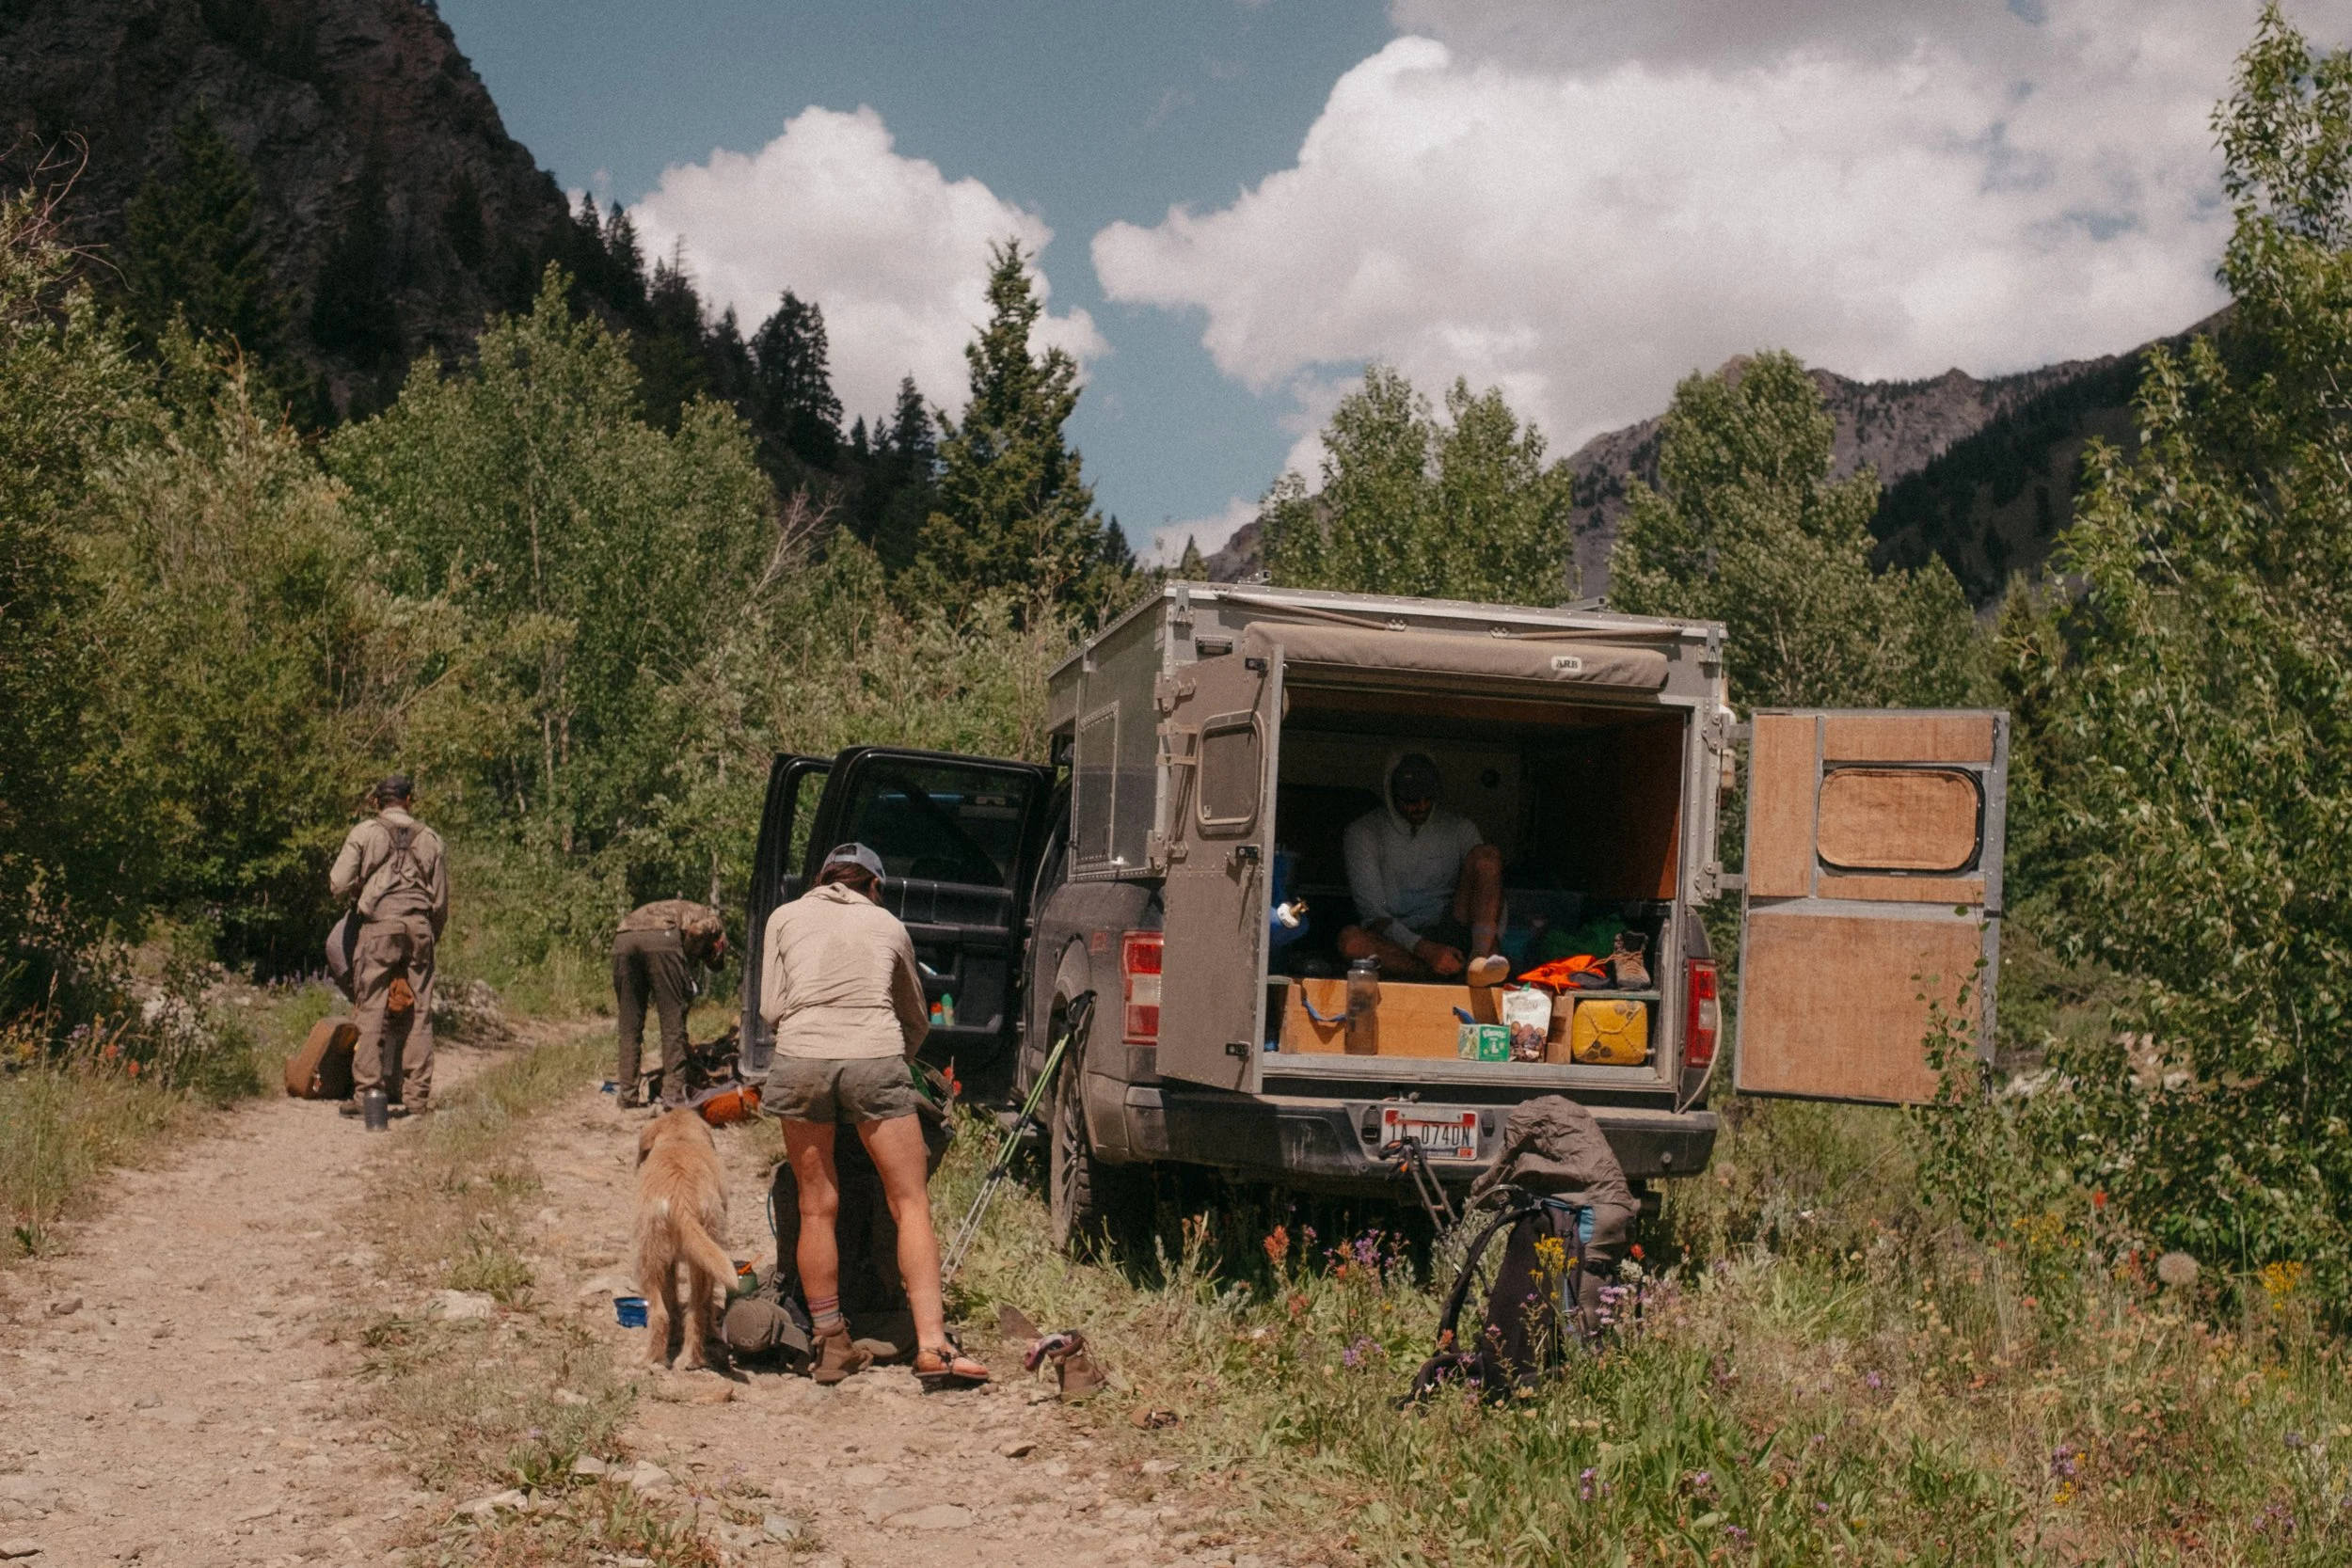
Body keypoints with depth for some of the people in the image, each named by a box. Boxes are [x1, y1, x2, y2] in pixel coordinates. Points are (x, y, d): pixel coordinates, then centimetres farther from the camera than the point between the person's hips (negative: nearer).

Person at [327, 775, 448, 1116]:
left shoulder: (364, 833, 3)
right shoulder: (429, 838, 13)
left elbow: (338, 885, -1)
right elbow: (441, 899, 14)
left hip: (379, 925, -3)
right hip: (420, 926, 3)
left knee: (371, 1011, -1)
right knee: (418, 1015, 5)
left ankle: (365, 1093, -5)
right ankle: (416, 1097, 5)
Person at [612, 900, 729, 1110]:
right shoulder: (713, 920, 25)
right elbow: (695, 930, -2)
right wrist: (687, 980, 8)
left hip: (623, 940, 6)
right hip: (660, 936, -6)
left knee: (629, 1026, 14)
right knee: (673, 1024, 3)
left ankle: (628, 1097, 16)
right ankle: (673, 1096, 0)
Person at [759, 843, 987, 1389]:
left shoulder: (785, 918, 19)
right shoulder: (888, 925, 21)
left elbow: (771, 1008, 13)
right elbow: (917, 1022, 27)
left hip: (801, 1058, 1)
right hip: (876, 1058, -1)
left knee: (816, 1208, 11)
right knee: (911, 1204, 2)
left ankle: (830, 1345, 14)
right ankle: (932, 1345, -7)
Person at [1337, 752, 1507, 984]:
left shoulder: (1461, 829, 12)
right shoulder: (1364, 832, 3)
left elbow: (1492, 894, 4)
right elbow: (1371, 910, -7)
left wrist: (1488, 945, -18)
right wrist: (1423, 949, -22)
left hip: (1449, 936, 2)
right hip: (1399, 943, -2)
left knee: (1487, 854, -17)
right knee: (1350, 940, -35)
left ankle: (1480, 957, -38)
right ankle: (1454, 971, -35)